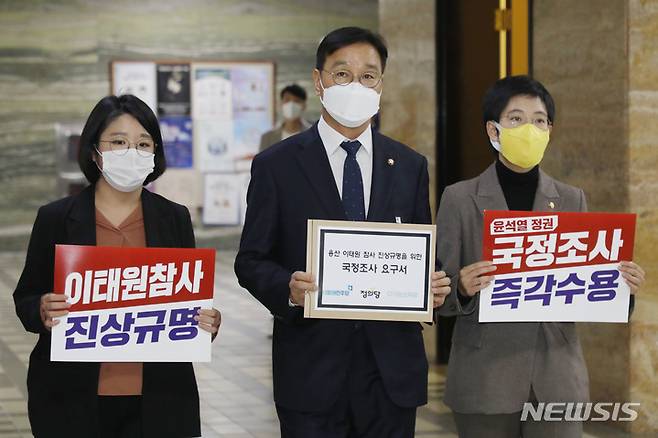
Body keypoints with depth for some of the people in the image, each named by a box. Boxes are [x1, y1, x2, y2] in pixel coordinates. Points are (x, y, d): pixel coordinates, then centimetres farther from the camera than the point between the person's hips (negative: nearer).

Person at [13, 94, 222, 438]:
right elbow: (25, 300, 5)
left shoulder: (175, 219, 6)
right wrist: (42, 312, -18)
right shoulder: (55, 219, 0)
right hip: (74, 399, -1)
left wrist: (206, 322, -11)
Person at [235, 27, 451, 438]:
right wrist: (287, 288, -19)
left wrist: (433, 287, -8)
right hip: (312, 373, -2)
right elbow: (251, 260, 1)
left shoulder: (410, 166, 9)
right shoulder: (276, 166, 1)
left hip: (392, 371, 3)